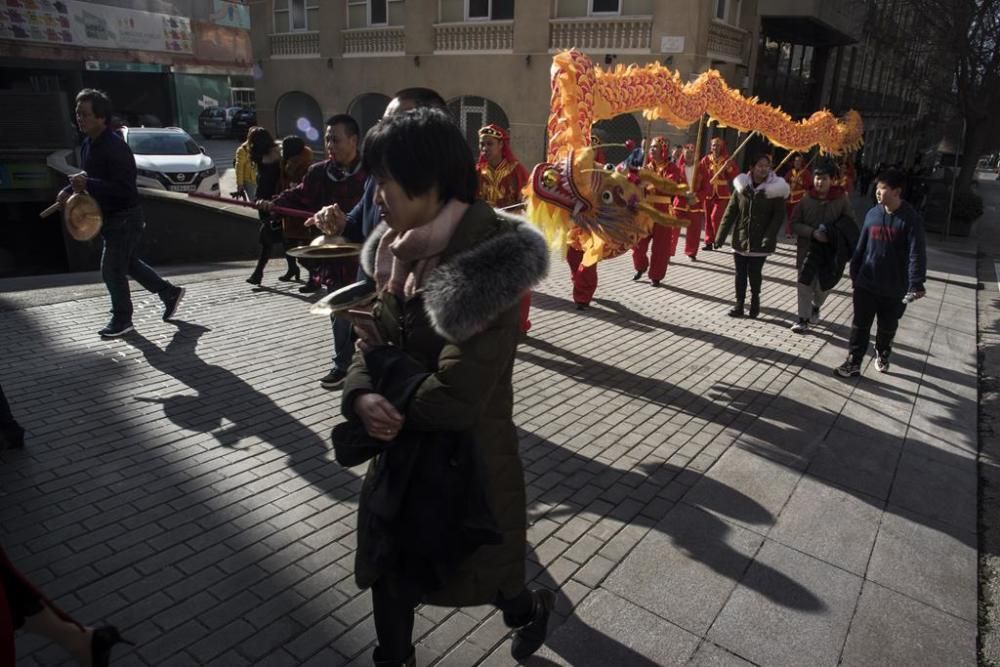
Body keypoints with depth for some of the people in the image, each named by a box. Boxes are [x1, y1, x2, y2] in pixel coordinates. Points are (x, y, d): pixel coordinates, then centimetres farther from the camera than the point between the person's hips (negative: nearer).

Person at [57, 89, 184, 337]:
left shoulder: (115, 147, -22)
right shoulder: (88, 144, 8)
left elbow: (124, 187, -27)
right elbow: (90, 176, 21)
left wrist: (88, 185, -33)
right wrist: (70, 189, 4)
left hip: (124, 218, -10)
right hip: (110, 216, 10)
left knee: (112, 270, -2)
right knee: (128, 263, 19)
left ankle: (122, 320, 14)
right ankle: (170, 293, 33)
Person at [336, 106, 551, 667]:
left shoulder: (485, 269, -27)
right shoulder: (404, 253, -1)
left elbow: (452, 399, -29)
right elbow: (373, 343, 3)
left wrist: (382, 361, -13)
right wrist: (363, 396, -20)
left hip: (465, 464, -6)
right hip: (401, 456, 7)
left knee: (469, 574, 20)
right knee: (388, 573, 21)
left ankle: (530, 608, 54)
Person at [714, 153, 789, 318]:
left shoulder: (775, 189, -5)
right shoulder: (742, 186, 2)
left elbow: (778, 216, -6)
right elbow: (730, 213, 2)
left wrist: (769, 237, -18)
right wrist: (721, 235, -3)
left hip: (759, 242, -2)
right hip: (740, 239, 3)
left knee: (754, 273, 2)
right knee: (740, 274, 8)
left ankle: (755, 301, 24)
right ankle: (739, 304, 18)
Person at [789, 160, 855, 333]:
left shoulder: (842, 199, -6)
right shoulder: (806, 199, -6)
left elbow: (850, 224, 1)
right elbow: (794, 223, -4)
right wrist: (812, 232, -18)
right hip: (806, 249, 0)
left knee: (821, 286, 7)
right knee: (804, 285, 3)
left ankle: (815, 307, 39)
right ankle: (803, 318, 16)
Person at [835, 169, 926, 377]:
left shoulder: (910, 218, -13)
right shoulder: (872, 214, 0)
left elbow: (917, 254, -15)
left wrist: (916, 284, -20)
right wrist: (854, 272, 12)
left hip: (894, 287, -3)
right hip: (866, 283, 3)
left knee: (888, 327, 16)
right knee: (860, 325, 4)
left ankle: (882, 354, 40)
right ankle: (853, 363, 10)